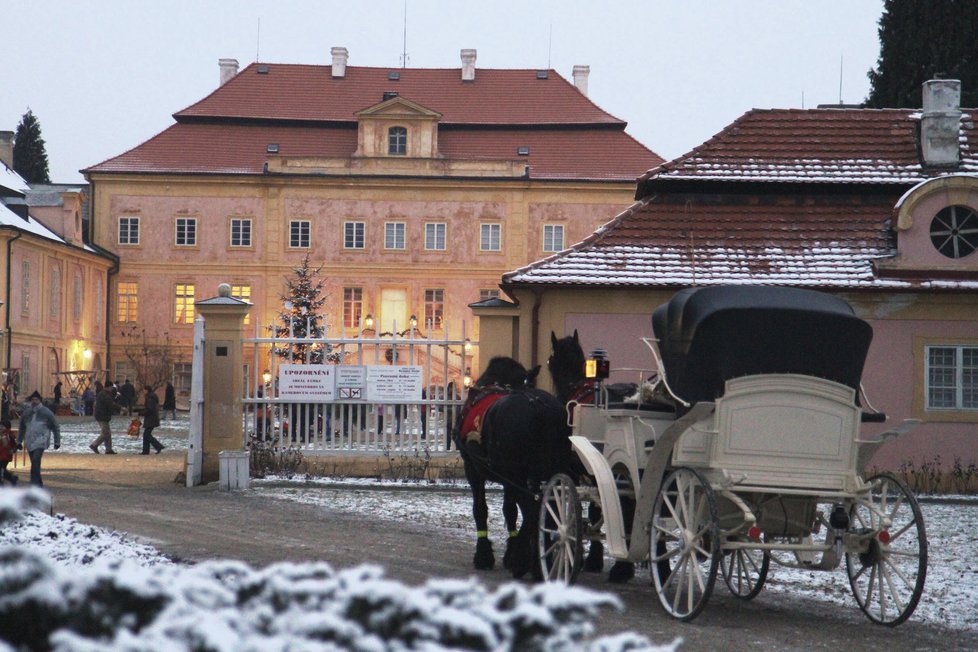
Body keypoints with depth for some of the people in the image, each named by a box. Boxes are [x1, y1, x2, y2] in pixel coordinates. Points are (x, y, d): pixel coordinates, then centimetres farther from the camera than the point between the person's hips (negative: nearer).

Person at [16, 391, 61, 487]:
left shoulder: (46, 412, 1)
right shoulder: (26, 412, 13)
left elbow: (55, 427, 7)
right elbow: (22, 428, 26)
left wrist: (57, 442, 5)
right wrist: (19, 441, 26)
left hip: (41, 441, -5)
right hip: (29, 442, 5)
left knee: (35, 461, -21)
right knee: (34, 463, 7)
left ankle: (35, 484, -24)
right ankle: (39, 485, 18)